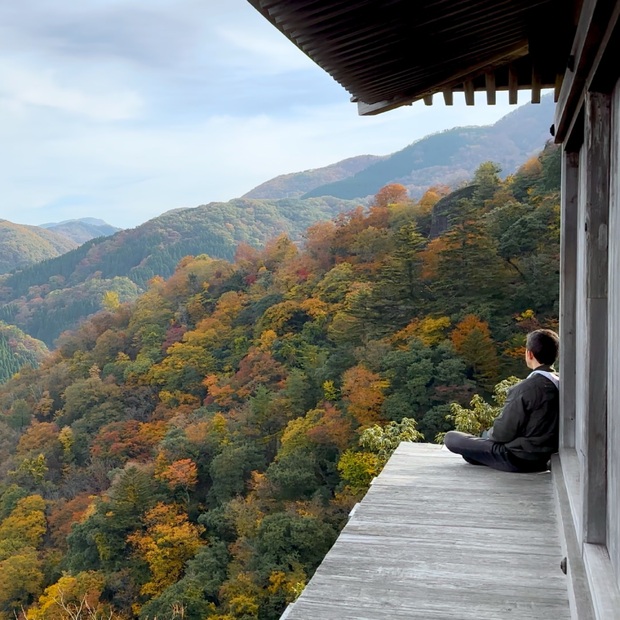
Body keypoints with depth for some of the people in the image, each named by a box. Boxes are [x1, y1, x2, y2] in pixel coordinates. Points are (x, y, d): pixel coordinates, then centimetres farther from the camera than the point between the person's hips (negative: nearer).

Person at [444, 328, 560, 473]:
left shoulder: (525, 388, -25)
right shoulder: (561, 384, -2)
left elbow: (502, 433, -21)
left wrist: (490, 434, 3)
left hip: (516, 458, -8)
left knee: (450, 437, -1)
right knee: (488, 434, 33)